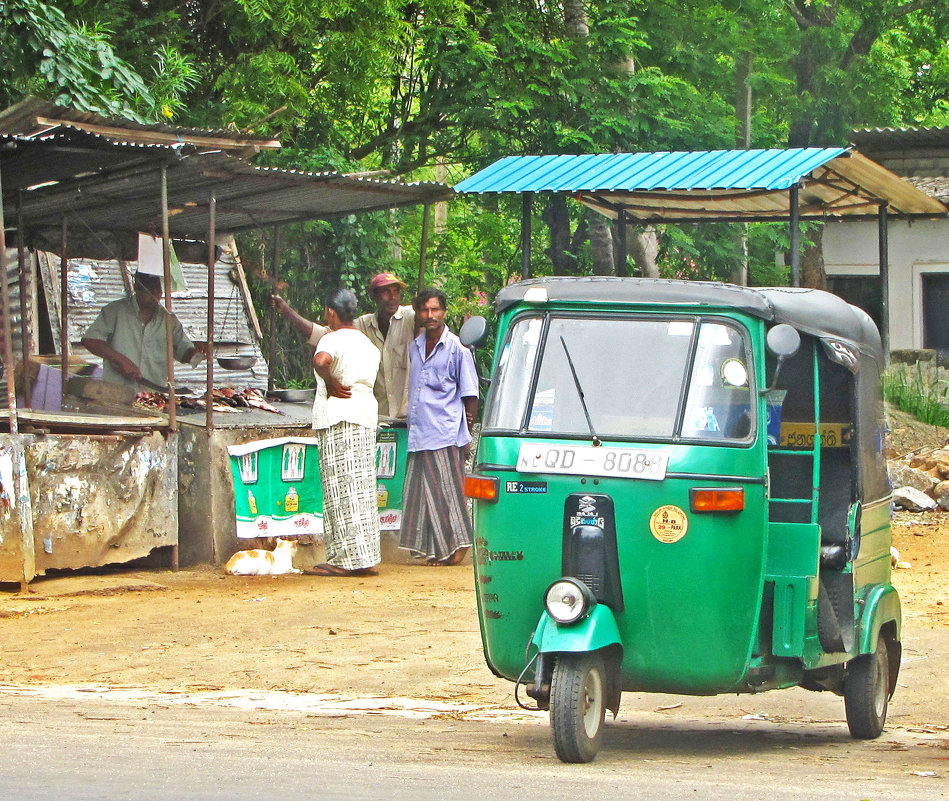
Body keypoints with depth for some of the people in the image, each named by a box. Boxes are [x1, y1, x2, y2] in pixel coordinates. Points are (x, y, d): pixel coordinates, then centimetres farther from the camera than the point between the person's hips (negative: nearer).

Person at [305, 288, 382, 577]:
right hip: (367, 417, 8)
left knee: (341, 489, -5)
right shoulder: (367, 344, 16)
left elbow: (320, 360, -33)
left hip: (337, 418, -8)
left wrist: (330, 383, -15)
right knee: (361, 491, 9)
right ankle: (366, 558, 10)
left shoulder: (333, 339, -10)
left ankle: (348, 559, -6)